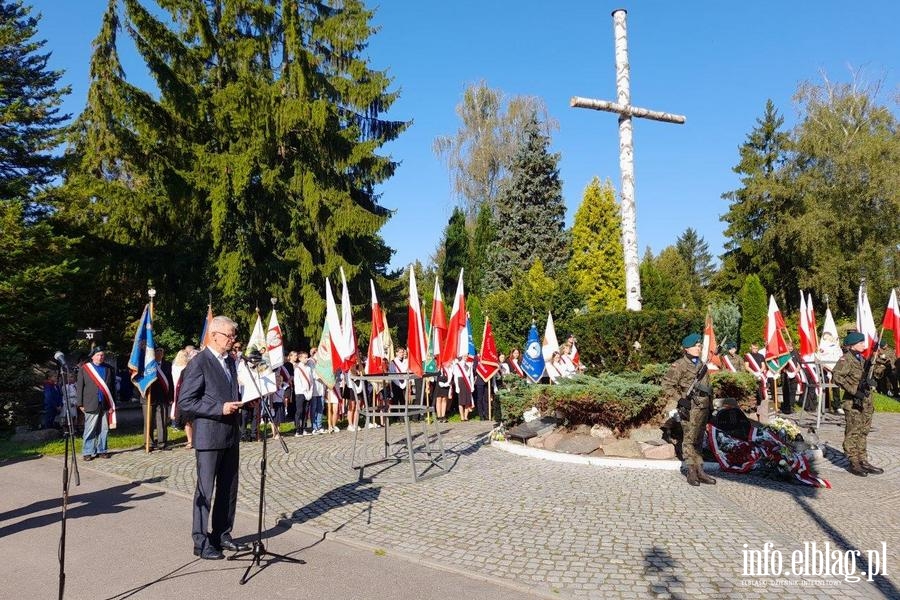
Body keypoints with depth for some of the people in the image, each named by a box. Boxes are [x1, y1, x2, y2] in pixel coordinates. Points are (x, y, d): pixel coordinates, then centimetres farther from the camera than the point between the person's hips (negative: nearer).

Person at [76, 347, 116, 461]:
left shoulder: (109, 369, 9)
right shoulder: (84, 369, 3)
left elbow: (113, 387, 9)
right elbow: (79, 387, 3)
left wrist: (112, 404, 3)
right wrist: (80, 404, -3)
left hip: (106, 405, 3)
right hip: (91, 405, -2)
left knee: (104, 429, 8)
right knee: (90, 430, 1)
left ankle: (102, 450, 18)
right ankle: (88, 452, 10)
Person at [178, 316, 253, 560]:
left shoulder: (230, 361, 12)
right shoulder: (198, 363, -12)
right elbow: (186, 402, -15)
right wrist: (220, 409, -21)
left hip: (231, 436, 8)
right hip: (209, 437, -7)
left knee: (228, 489, 14)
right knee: (205, 490, 2)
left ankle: (222, 535, 27)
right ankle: (201, 542, 14)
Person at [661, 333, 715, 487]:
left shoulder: (702, 365, 16)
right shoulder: (679, 365, -7)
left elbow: (708, 387, 23)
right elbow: (666, 384, -11)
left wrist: (710, 407, 19)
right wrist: (679, 399, -18)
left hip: (703, 407, 7)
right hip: (690, 408, -7)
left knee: (698, 440, 11)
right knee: (690, 440, -4)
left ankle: (699, 471, 16)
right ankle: (693, 472, 0)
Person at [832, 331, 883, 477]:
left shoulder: (862, 358, 16)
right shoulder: (845, 359, -12)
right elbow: (837, 377, -22)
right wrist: (854, 391, -23)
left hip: (865, 401, 9)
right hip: (853, 402, -9)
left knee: (863, 432, 14)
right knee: (853, 432, -2)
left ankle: (863, 461, 22)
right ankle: (853, 463, 4)